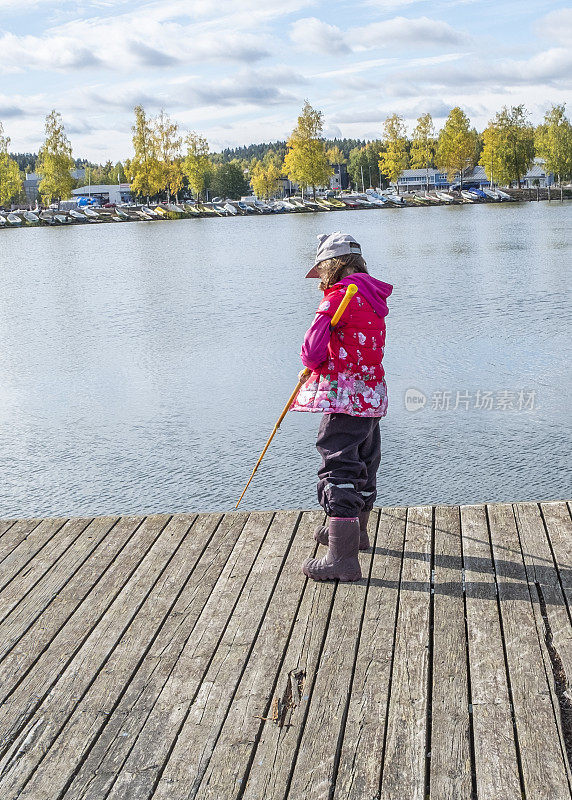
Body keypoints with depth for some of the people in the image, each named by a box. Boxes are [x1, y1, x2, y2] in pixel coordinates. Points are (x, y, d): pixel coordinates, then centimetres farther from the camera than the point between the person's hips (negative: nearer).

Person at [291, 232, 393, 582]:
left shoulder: (341, 294, -13)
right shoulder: (373, 297, 14)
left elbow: (312, 348, -17)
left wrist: (310, 365, 6)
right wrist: (316, 369, 14)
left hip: (344, 396, -10)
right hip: (372, 395, 10)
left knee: (339, 468, -9)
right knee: (363, 463, 23)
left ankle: (343, 558, -11)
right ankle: (355, 532, 43)